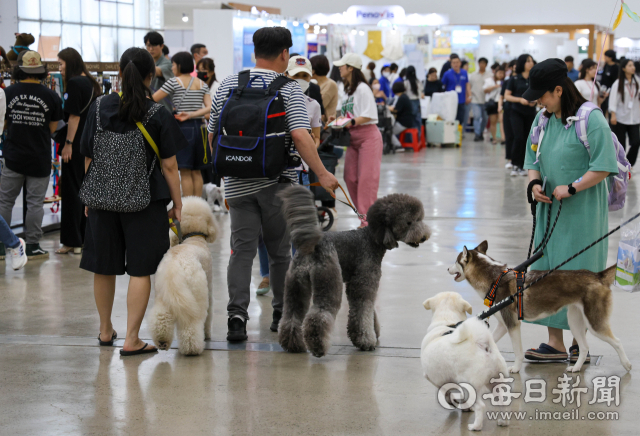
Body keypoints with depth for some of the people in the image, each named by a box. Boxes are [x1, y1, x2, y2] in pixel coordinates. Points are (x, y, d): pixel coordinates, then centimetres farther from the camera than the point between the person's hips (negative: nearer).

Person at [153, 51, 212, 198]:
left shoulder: (174, 82, -5)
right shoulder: (202, 84, 11)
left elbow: (153, 100, -3)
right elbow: (209, 107, 0)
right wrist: (191, 114, -5)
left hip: (183, 128, -5)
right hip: (199, 128, 6)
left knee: (185, 172, -2)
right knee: (196, 171, 12)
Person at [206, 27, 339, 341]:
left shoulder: (227, 85, 6)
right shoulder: (288, 89, -6)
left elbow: (212, 135, 12)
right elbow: (300, 137, -18)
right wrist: (321, 174, -14)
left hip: (238, 183, 3)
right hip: (277, 182, -3)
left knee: (242, 249, 2)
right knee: (280, 250, 10)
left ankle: (237, 314, -11)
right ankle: (282, 313, 21)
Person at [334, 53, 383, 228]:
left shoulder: (362, 89, -12)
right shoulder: (349, 90, 14)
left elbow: (368, 115, -19)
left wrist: (351, 122, -27)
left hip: (368, 137, -9)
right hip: (353, 139, 9)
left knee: (366, 178, -10)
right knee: (350, 178, 5)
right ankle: (363, 214, 13)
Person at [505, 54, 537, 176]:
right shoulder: (514, 79, -1)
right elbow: (507, 96, 0)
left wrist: (535, 101, -8)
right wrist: (520, 99, -15)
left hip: (530, 113, 3)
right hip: (517, 112, -3)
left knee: (527, 139, 4)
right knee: (519, 138, -15)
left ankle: (521, 166, 13)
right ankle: (515, 165, -5)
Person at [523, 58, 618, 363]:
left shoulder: (590, 119, -14)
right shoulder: (543, 119, 8)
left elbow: (604, 166, -16)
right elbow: (533, 158, 18)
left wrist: (571, 188, -18)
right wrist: (535, 183, -1)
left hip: (582, 212, -7)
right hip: (550, 210, 7)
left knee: (578, 275, -2)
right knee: (547, 271, 5)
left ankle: (580, 342, 10)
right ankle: (555, 343, 11)